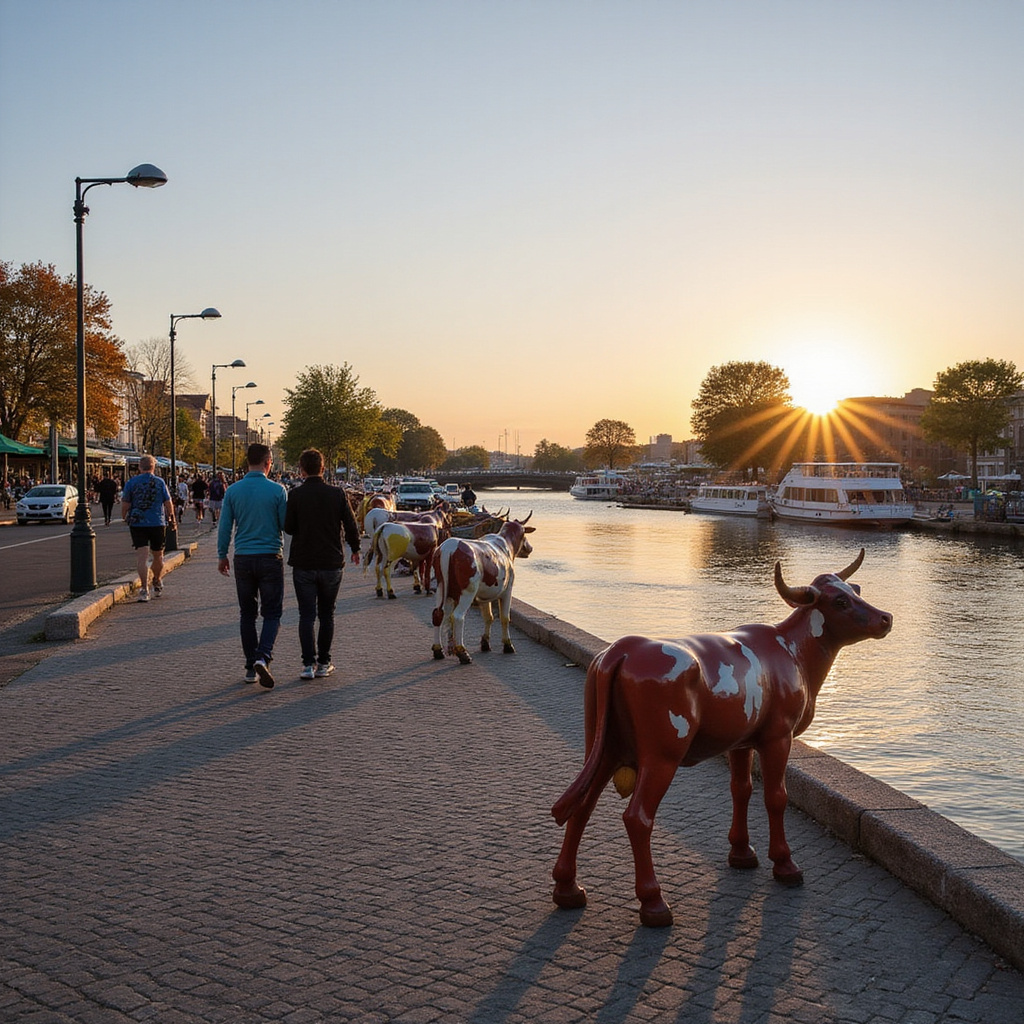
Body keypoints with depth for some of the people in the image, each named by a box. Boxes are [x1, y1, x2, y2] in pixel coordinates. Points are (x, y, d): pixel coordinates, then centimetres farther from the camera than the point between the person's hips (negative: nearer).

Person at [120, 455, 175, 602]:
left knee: (142, 556, -3)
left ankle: (145, 589, -11)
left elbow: (125, 504, 0)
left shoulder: (131, 482, 0)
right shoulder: (160, 482, -1)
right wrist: (171, 517, 15)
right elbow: (168, 503, 0)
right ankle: (157, 583, 33)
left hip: (137, 523, 0)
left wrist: (124, 518, 16)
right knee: (158, 555, 17)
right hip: (158, 523, 0)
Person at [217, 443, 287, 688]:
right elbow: (287, 525, -3)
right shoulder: (276, 490, -8)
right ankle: (263, 657, -17)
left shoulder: (233, 491, 1)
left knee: (247, 613, 12)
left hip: (243, 558, 3)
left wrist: (222, 555, 15)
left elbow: (224, 527, 4)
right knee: (272, 612, 4)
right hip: (270, 558, -3)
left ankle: (251, 667, 14)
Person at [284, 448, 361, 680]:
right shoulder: (337, 494, -4)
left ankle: (309, 663, -4)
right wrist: (355, 550, 17)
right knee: (326, 615, 13)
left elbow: (288, 528, -3)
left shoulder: (295, 495, -8)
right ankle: (324, 663, 15)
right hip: (332, 563, 2)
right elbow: (351, 526, 0)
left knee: (307, 615, 3)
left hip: (303, 563, -1)